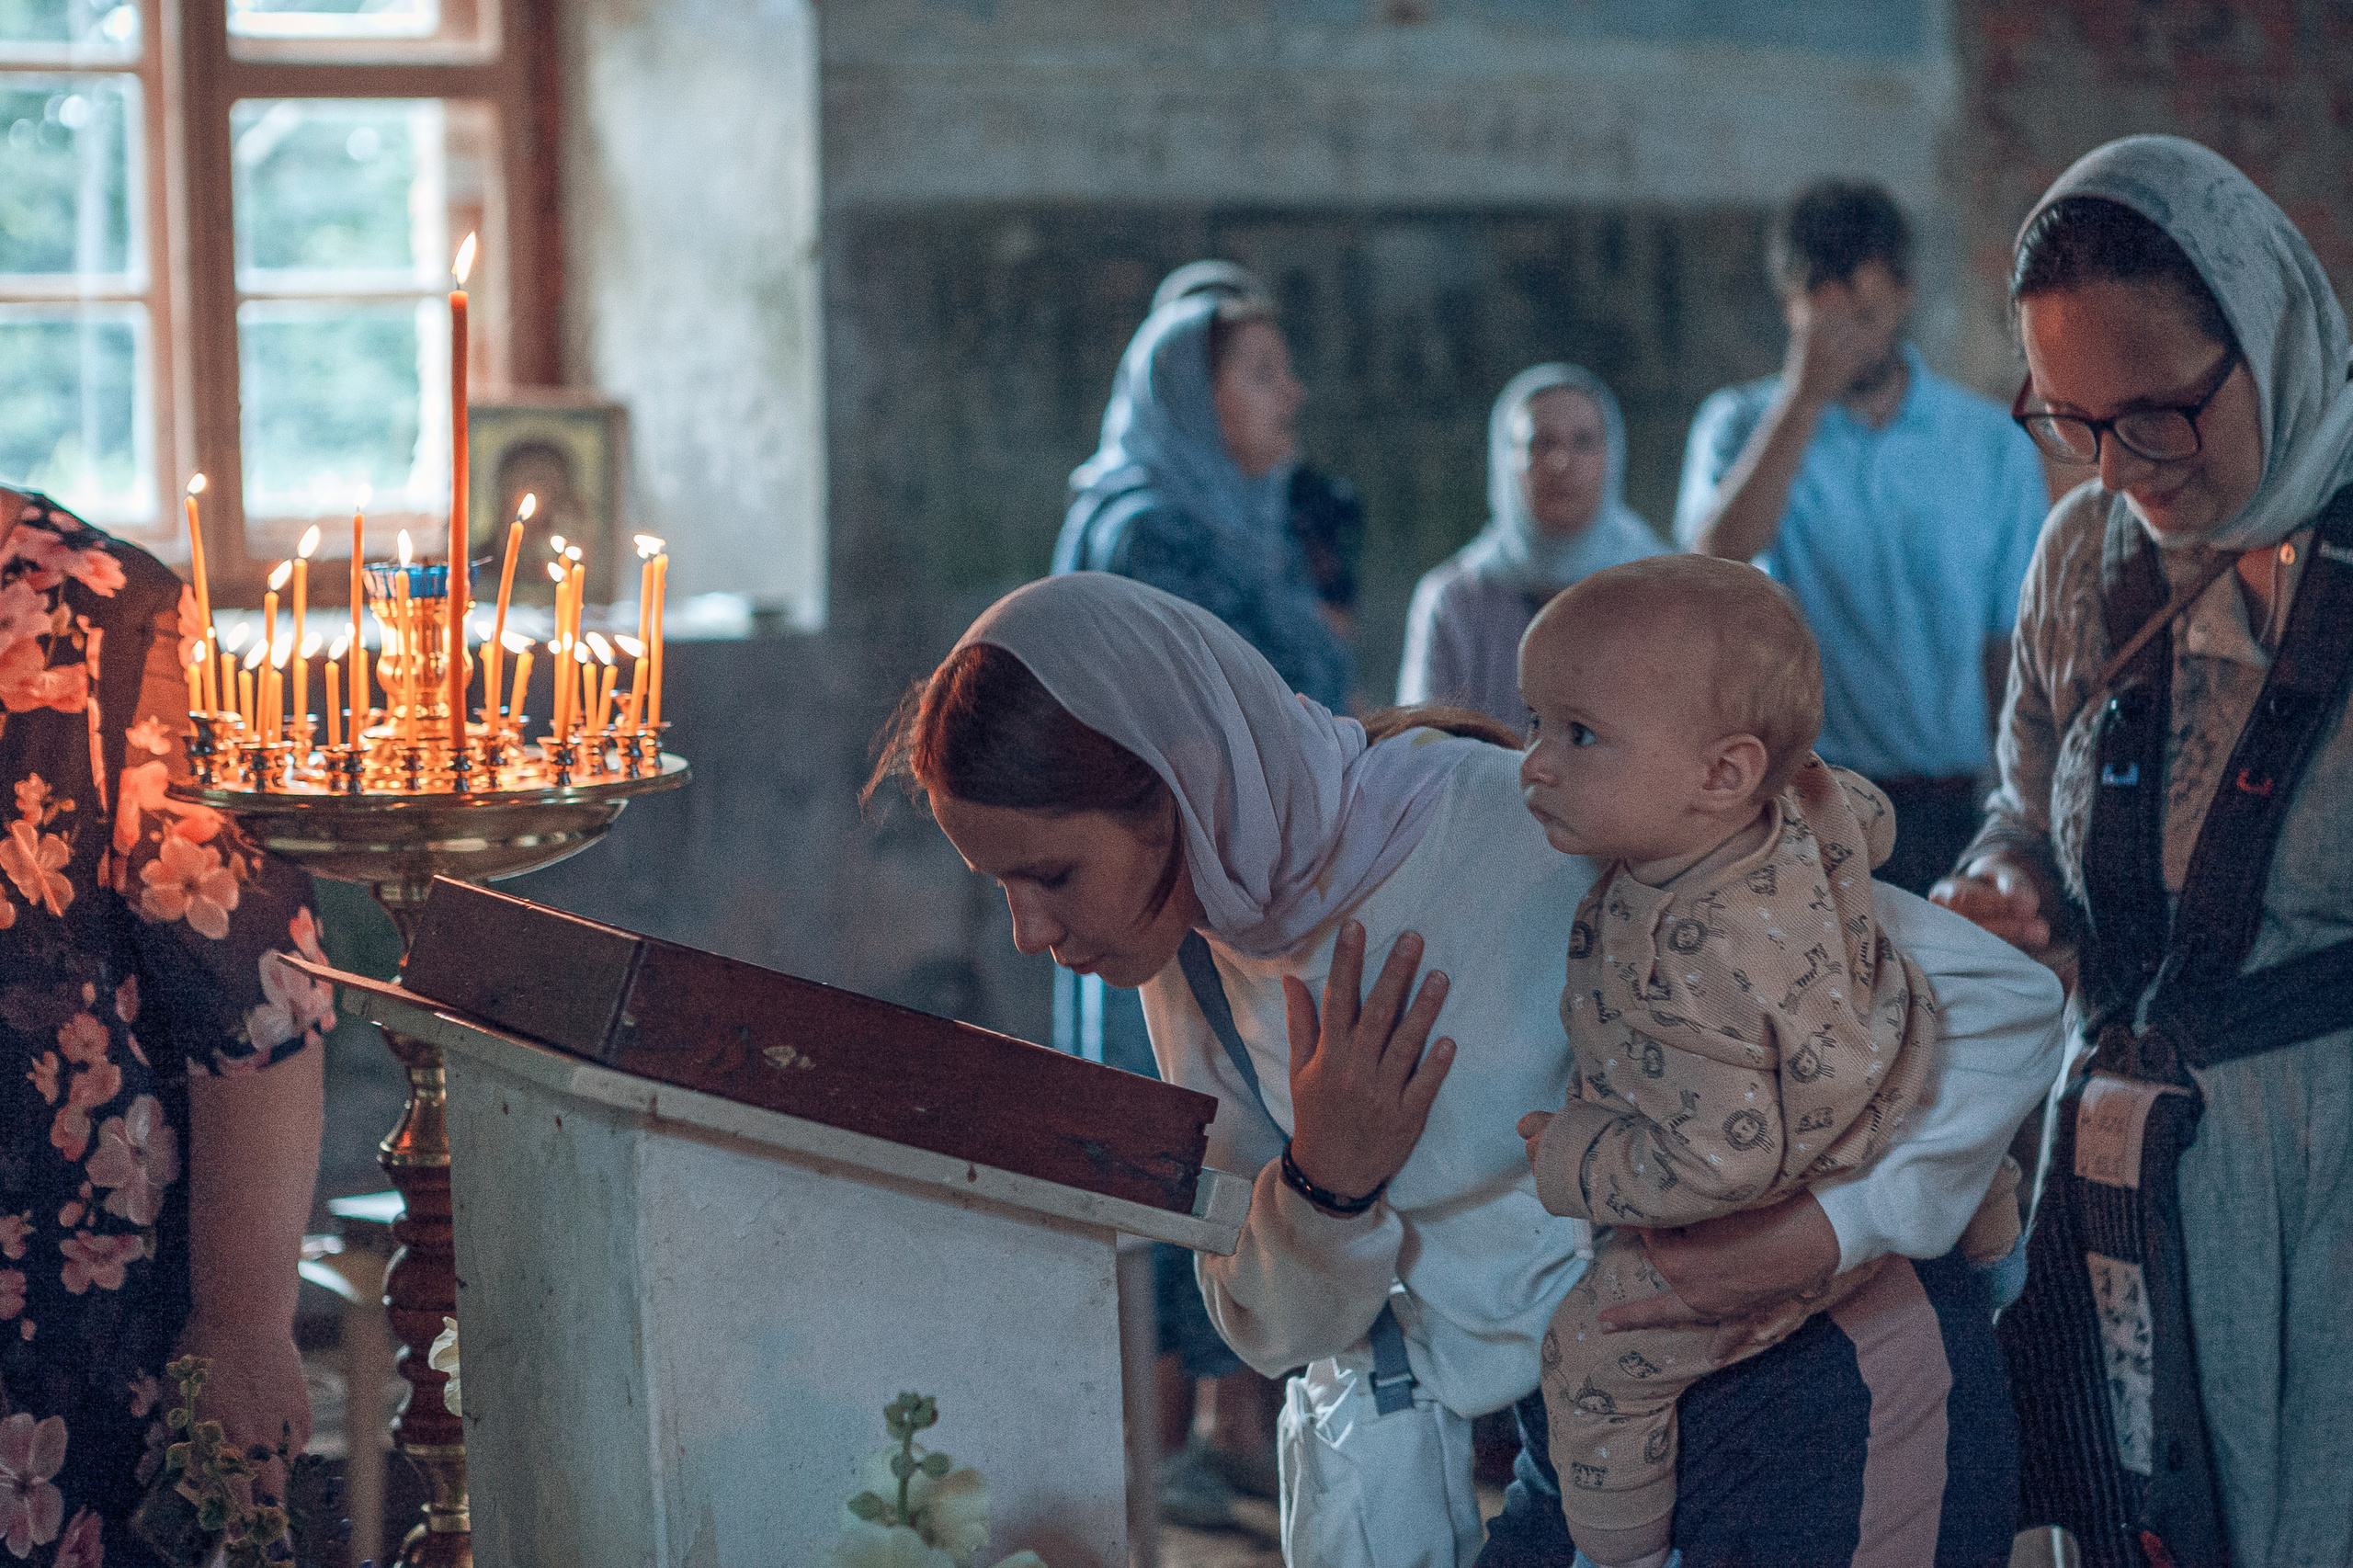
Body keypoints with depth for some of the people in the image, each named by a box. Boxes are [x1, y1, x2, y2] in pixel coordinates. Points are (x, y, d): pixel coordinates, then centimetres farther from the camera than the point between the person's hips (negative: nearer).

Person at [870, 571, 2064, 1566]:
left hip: (1824, 1388, -6)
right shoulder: (1198, 960, -3)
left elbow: (2005, 1000, -20)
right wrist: (1329, 1182, -18)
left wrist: (1830, 1230, -31)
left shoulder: (1539, 839, -24)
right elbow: (1268, 1327, 3)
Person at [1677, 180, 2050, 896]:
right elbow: (1715, 562, -15)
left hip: (1942, 807, 1)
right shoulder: (1743, 425, 6)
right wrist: (1805, 397, -15)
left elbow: (2013, 647, 8)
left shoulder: (1994, 444, 7)